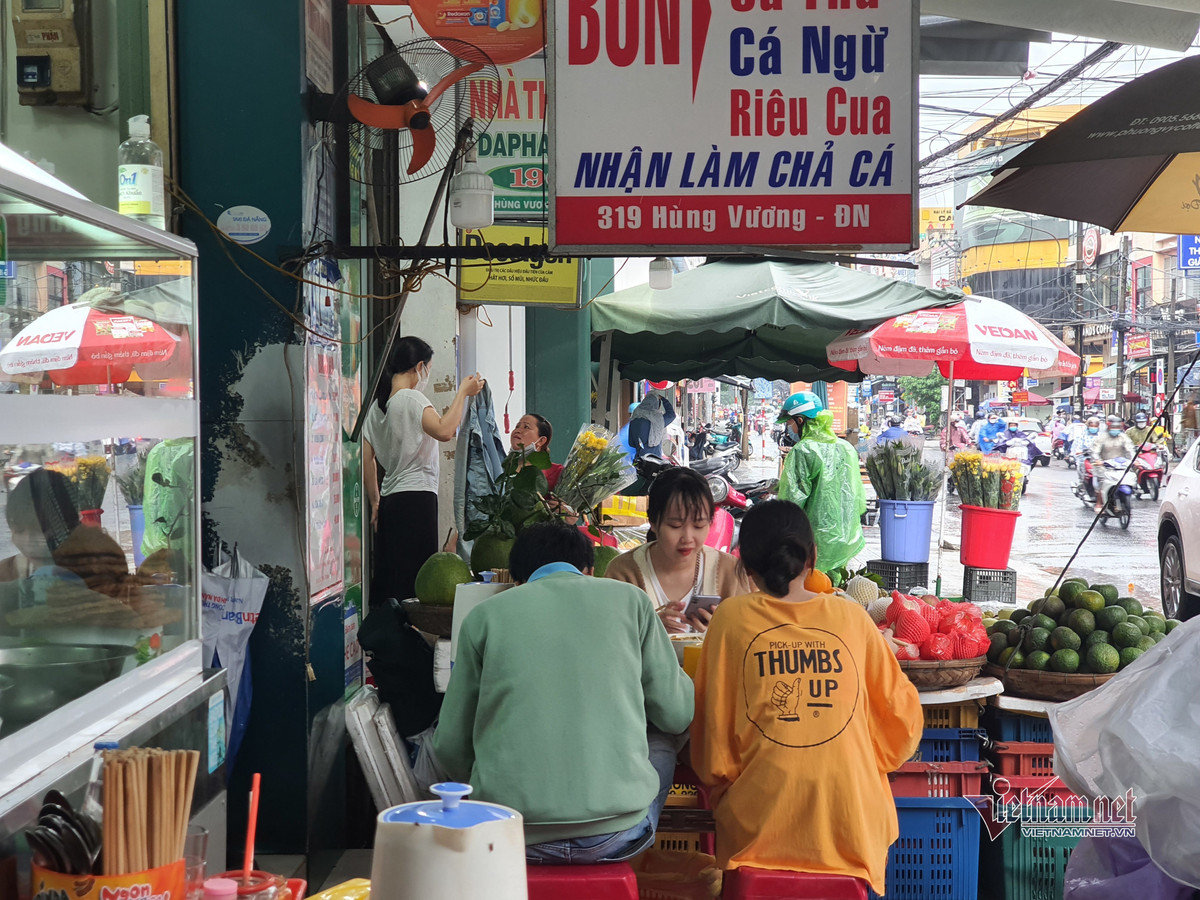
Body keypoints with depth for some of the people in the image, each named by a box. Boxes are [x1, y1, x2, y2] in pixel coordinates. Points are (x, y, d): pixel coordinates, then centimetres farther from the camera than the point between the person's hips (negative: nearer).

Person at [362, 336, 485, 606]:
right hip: (417, 496, -9)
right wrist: (463, 392, -14)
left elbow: (367, 458, 16)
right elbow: (445, 431, -26)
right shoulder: (412, 398, -9)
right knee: (415, 576, -10)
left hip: (390, 499, 9)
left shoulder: (377, 404, 15)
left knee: (388, 577, 10)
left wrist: (375, 502, 22)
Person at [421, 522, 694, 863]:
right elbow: (678, 714, 12)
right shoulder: (629, 598, 8)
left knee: (427, 746, 28)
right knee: (664, 737, 30)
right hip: (614, 838, 0)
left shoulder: (484, 615, 8)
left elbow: (452, 748, 10)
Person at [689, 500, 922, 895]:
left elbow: (714, 724, 2)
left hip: (759, 826, -1)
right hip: (852, 825, 1)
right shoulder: (852, 617, 4)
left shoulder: (732, 618, 0)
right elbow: (901, 714, 12)